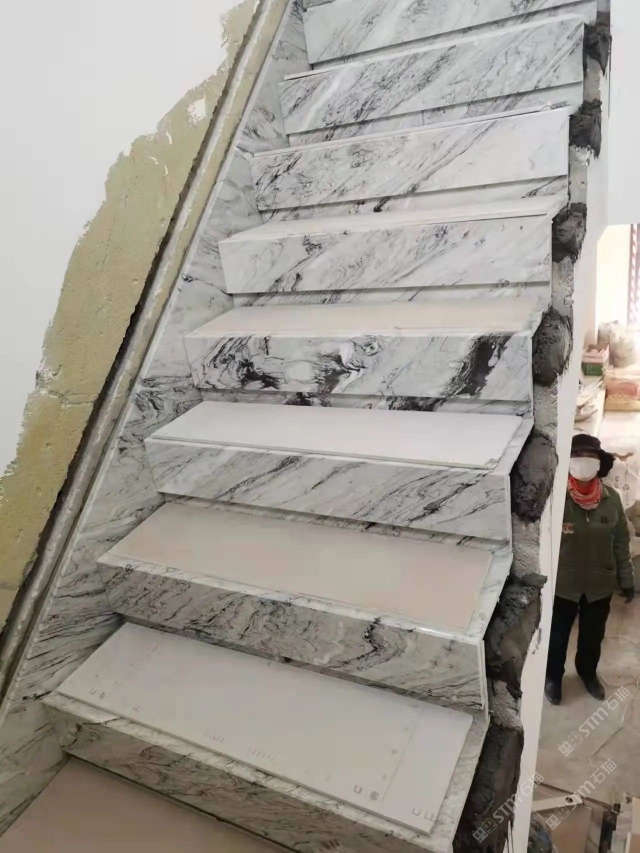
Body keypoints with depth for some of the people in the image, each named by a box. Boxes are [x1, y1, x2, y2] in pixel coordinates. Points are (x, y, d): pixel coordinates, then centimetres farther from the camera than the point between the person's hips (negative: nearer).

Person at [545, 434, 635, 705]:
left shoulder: (612, 499, -9)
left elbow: (621, 543, 2)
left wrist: (626, 579, 6)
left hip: (600, 585, 3)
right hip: (562, 585, -3)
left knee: (593, 636, 24)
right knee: (557, 636, 17)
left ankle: (588, 672, 52)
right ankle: (553, 676, 43)